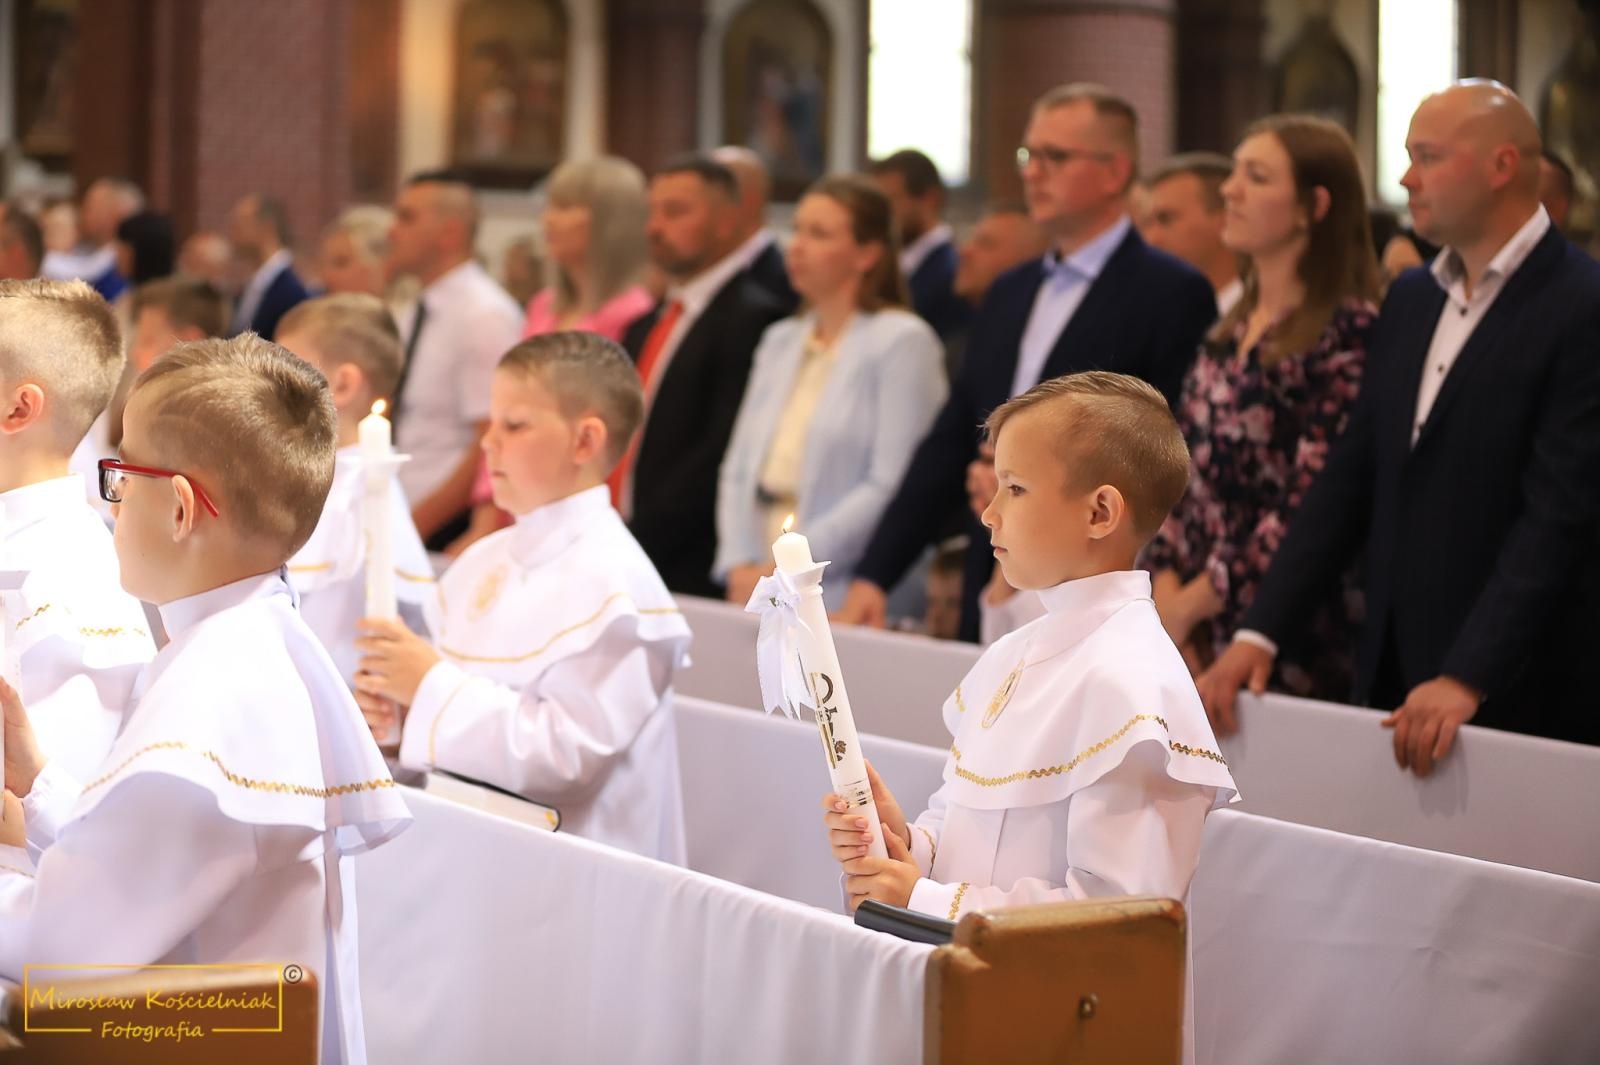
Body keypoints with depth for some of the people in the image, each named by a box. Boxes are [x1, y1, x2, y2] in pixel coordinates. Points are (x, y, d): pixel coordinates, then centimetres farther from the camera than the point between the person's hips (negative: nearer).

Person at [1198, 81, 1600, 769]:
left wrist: (1467, 679, -22)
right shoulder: (1409, 298, 13)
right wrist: (1258, 634, 2)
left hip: (1508, 694, -6)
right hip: (1390, 679, 6)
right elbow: (1350, 480, 11)